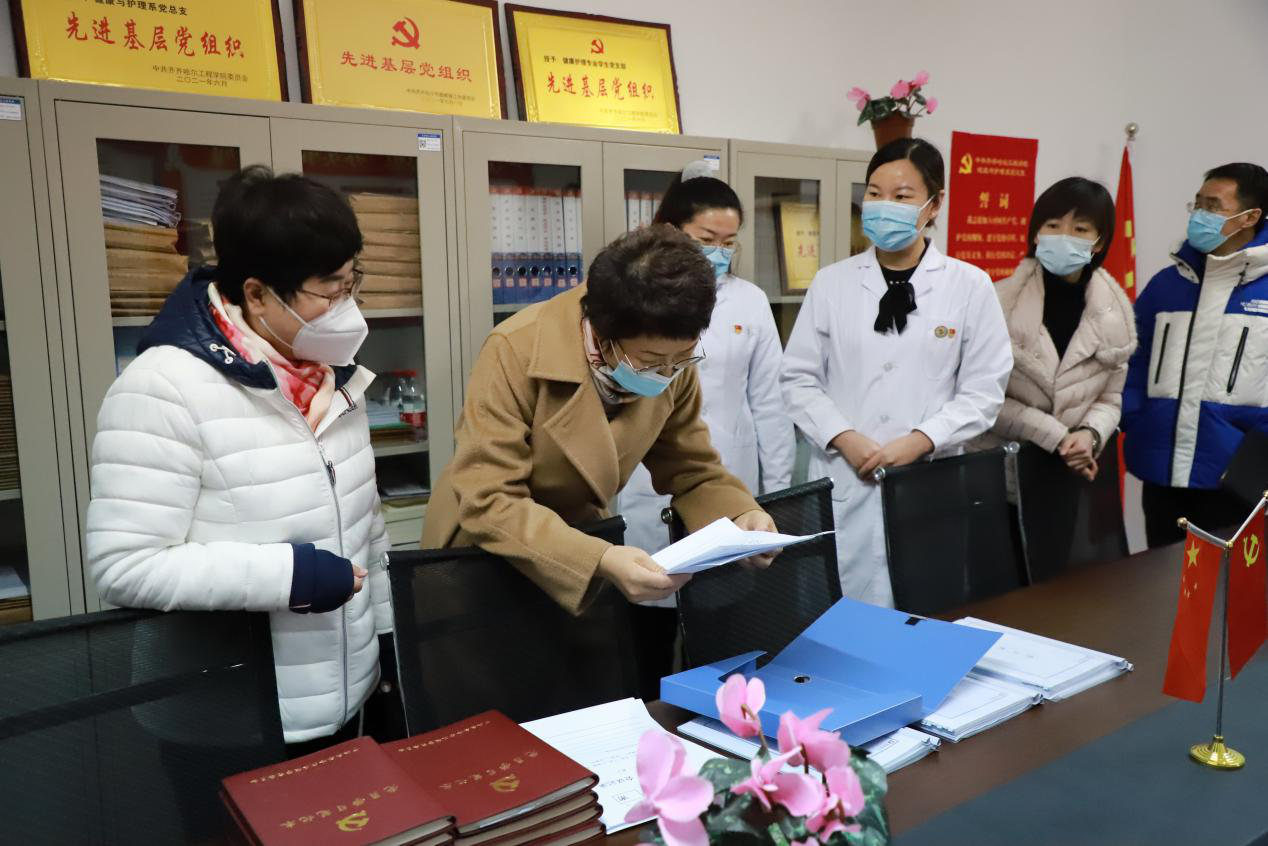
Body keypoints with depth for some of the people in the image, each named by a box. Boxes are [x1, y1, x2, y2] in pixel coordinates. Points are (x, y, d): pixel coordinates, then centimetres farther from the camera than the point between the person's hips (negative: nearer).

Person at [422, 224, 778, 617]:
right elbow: (487, 503, -28)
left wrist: (740, 517, -21)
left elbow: (691, 469, -2)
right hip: (485, 553, -3)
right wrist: (600, 561, -39)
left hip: (583, 542, 3)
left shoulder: (672, 355, -12)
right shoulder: (516, 352, -25)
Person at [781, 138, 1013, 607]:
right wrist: (845, 439, -10)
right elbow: (798, 378, 4)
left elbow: (984, 391, 0)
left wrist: (917, 442, -12)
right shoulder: (831, 282, 4)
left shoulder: (970, 286, 2)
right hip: (844, 483, 1)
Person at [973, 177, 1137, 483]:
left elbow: (1110, 399, 5)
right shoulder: (1001, 301, -12)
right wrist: (1056, 436, -17)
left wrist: (1090, 435, -15)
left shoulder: (1115, 314, -1)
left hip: (1072, 470, 3)